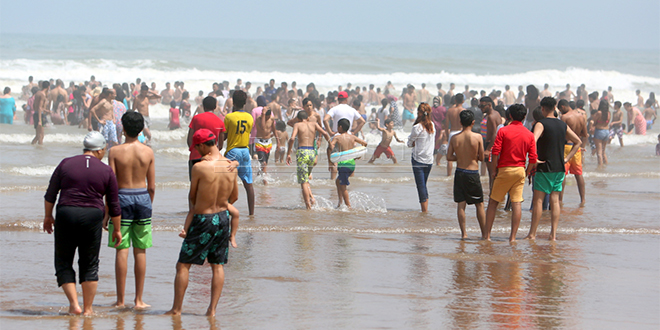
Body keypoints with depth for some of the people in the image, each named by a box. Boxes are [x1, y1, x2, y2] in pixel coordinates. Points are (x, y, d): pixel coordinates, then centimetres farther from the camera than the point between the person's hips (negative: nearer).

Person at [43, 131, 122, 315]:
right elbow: (113, 205, 7)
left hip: (66, 214, 0)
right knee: (90, 265, 11)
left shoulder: (66, 164, 5)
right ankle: (88, 308, 10)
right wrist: (117, 230, 16)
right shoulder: (106, 171, 4)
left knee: (63, 263, 9)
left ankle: (74, 304, -3)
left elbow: (50, 194, 5)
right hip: (92, 217, 0)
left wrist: (48, 217, 17)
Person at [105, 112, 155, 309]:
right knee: (140, 251, 7)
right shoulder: (148, 152, -1)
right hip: (142, 198, 2)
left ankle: (120, 300, 1)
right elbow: (152, 186, 2)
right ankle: (139, 300, 10)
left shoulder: (115, 152, -8)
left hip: (123, 199, -2)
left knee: (122, 251, 1)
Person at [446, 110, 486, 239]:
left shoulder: (455, 138, -3)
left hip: (459, 173, 2)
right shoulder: (477, 137, -11)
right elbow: (482, 157, -7)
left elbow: (449, 156, -2)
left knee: (461, 204, 6)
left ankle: (463, 233, 3)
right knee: (479, 204, 10)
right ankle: (484, 233, 13)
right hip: (473, 174, -2)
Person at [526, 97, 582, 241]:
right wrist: (566, 158, 14)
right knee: (555, 200, 7)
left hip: (545, 168, -5)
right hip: (559, 168, 5)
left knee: (538, 200, -1)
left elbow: (532, 141, -27)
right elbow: (578, 142, 17)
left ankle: (532, 234, 0)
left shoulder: (541, 124, -9)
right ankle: (553, 234, 4)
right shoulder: (563, 125, 9)